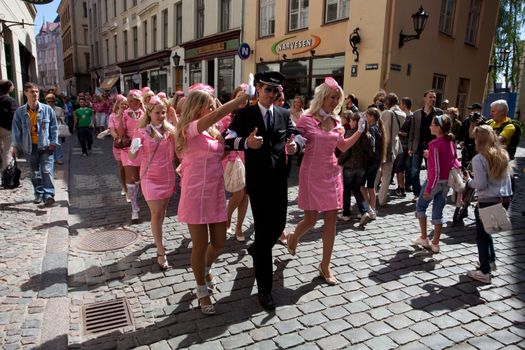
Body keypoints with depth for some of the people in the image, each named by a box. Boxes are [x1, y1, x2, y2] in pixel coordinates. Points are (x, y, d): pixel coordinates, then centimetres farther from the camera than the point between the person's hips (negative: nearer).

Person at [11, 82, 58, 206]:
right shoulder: (20, 112, 0)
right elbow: (16, 130, 2)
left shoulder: (47, 109, -3)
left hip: (46, 146, -3)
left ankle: (48, 195, -13)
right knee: (34, 172, 12)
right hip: (30, 147, 3)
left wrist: (53, 142, -5)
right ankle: (39, 194, 24)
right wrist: (15, 146, -3)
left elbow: (54, 127, 1)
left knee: (47, 170, -11)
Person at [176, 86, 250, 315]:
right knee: (200, 245, 6)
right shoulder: (190, 128, -14)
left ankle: (205, 269, 46)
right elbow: (218, 114, -28)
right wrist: (244, 96, -22)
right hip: (196, 195, -7)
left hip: (216, 193, 7)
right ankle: (202, 290, 27)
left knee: (219, 242, 14)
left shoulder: (213, 131, 11)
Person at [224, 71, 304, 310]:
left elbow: (297, 134, 1)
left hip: (279, 179, 5)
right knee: (262, 229, -2)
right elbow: (229, 138, -15)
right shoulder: (245, 114, -3)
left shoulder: (284, 114, 9)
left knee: (278, 225, 14)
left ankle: (256, 250, 49)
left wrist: (295, 143, -23)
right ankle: (264, 288, 10)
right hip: (258, 180, -5)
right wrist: (246, 142, -36)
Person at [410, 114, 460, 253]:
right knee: (438, 211, 12)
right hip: (447, 181, 7)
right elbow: (453, 162, 12)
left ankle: (423, 238, 17)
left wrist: (428, 189, -17)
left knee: (420, 206, 13)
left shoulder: (435, 144, -19)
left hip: (435, 180, -7)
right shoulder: (451, 142, 4)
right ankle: (435, 243, 17)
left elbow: (435, 169, -21)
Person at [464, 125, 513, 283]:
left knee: (481, 236, 7)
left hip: (487, 202, -7)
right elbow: (506, 178, 12)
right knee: (486, 230, 25)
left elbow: (481, 184, -17)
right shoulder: (503, 155, 5)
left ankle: (484, 272, 12)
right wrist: (508, 196, 20)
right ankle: (491, 261, 35)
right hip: (505, 200, 7)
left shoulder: (478, 159, -16)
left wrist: (468, 180, -1)